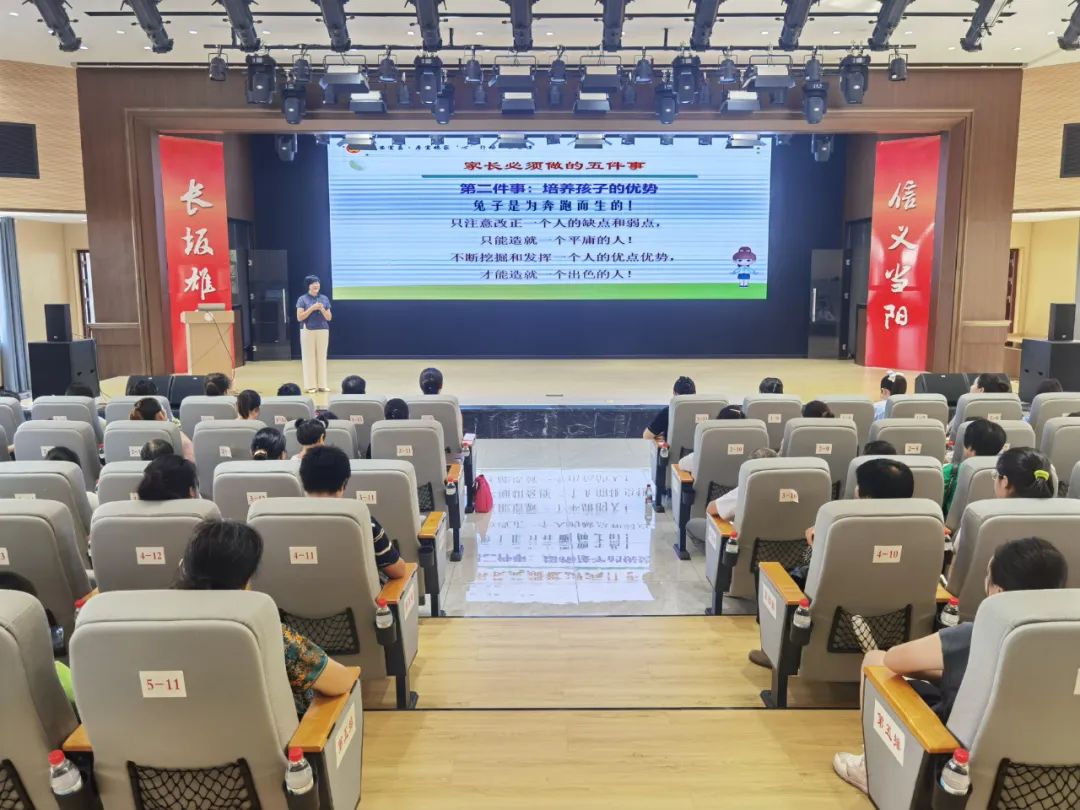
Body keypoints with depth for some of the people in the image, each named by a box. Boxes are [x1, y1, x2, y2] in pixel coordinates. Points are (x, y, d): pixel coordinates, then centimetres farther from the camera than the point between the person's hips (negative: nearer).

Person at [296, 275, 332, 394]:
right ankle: (310, 385, 2)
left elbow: (329, 318, 7)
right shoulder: (302, 299, -2)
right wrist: (312, 308, -15)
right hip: (308, 331, -3)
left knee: (322, 357, 5)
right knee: (309, 357, -1)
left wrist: (322, 309, -11)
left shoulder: (324, 299, 7)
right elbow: (299, 317, -8)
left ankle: (322, 384, 11)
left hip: (323, 330, 3)